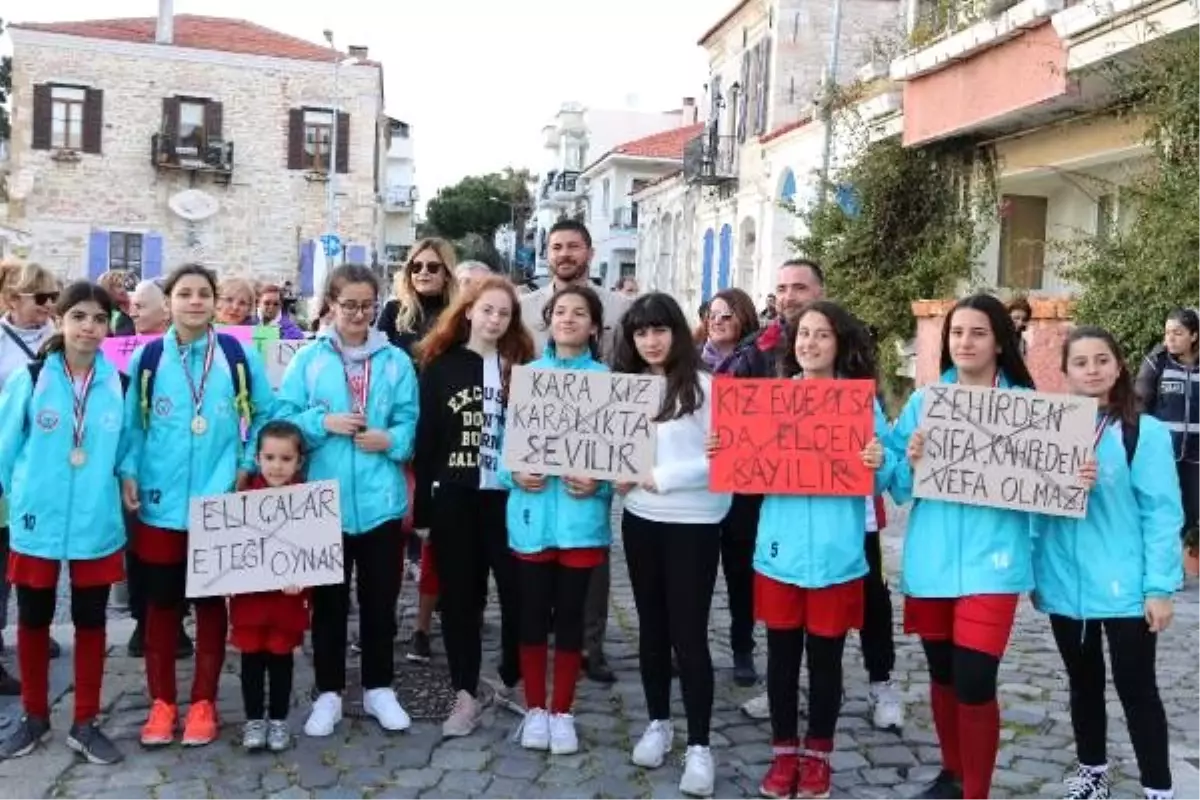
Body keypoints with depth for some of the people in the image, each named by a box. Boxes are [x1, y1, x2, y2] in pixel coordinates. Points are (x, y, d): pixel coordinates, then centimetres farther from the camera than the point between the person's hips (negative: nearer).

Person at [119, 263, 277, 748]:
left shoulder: (239, 356, -1)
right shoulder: (147, 358, 1)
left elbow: (265, 414, 7)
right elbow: (131, 423, 5)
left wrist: (247, 465, -1)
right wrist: (128, 473, -5)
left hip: (219, 504, -1)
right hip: (159, 504, 1)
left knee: (210, 602, 9)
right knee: (161, 603, 9)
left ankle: (203, 703, 21)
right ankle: (161, 703, 23)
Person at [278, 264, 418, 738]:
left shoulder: (396, 362, 4)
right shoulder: (308, 360, 1)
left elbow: (410, 424, 2)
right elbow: (283, 419, -2)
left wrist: (389, 440, -17)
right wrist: (324, 422, -16)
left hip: (380, 499, 1)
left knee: (380, 600, 11)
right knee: (328, 601, 10)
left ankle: (379, 689, 26)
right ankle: (329, 693, 23)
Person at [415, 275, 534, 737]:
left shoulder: (520, 367, 4)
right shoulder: (441, 366, 3)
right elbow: (426, 438, 2)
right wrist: (422, 507, -1)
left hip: (508, 496, 0)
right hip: (454, 499, 0)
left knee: (517, 590, 4)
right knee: (460, 595, 7)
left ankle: (514, 681, 25)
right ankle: (466, 694, 17)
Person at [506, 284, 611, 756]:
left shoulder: (606, 380, 2)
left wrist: (599, 483, -15)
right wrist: (513, 473, -11)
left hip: (580, 510, -1)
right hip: (533, 508, 1)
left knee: (570, 613, 8)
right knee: (533, 612, 8)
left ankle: (562, 711, 21)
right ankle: (534, 709, 23)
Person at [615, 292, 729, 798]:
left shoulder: (704, 386, -10)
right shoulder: (625, 385, 8)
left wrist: (660, 478, -16)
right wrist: (617, 475, -7)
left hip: (693, 523, -5)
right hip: (640, 519, 5)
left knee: (689, 633, -1)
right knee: (652, 625, 15)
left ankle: (699, 745, 10)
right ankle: (658, 723, 30)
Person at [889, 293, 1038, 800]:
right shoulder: (923, 402, 6)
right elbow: (897, 487, 7)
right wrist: (910, 461, -13)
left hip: (990, 563, -3)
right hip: (931, 561, 3)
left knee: (974, 682, -8)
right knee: (942, 675, 16)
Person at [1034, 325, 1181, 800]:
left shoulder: (1145, 432, -9)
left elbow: (1162, 513, -10)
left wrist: (1160, 585, -14)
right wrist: (1034, 572, 2)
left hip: (1126, 587, -4)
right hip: (1065, 585, 4)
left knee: (1136, 689, 6)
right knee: (1083, 683, 19)